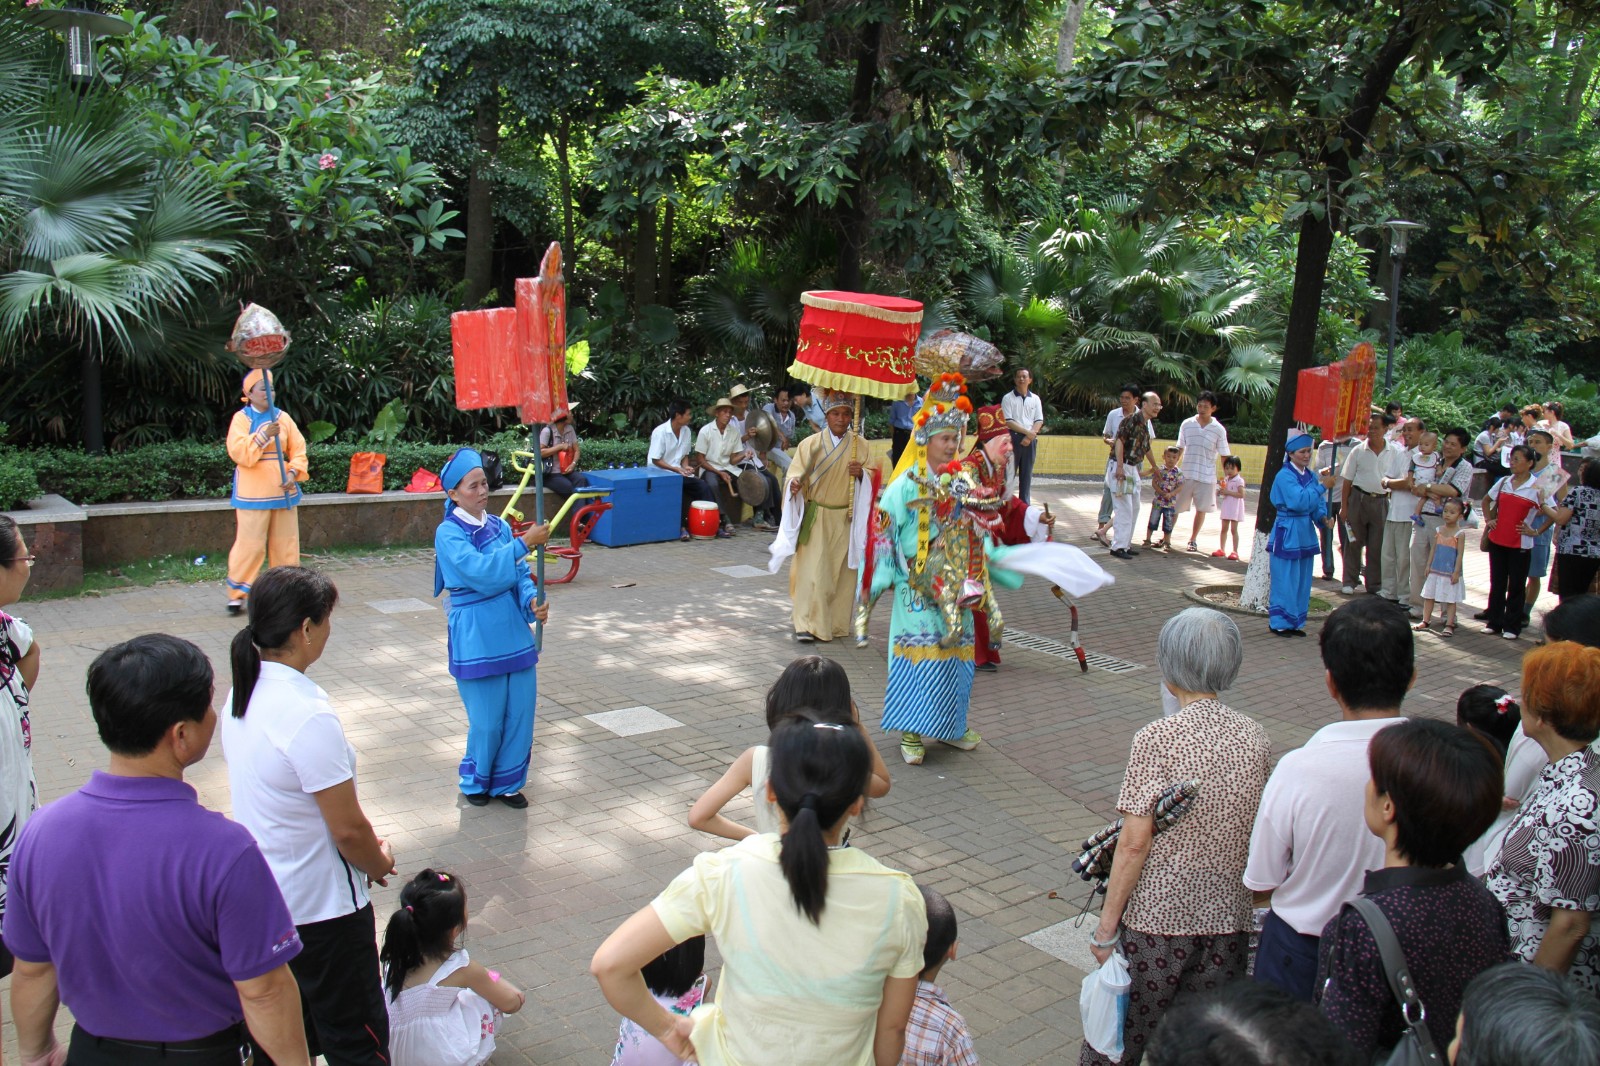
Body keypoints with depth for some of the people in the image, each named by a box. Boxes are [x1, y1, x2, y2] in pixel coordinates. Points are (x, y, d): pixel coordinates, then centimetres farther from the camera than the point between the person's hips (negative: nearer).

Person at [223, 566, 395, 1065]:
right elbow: (348, 828, -23)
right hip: (321, 906, -8)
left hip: (260, 894, 9)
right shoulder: (308, 715, -29)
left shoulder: (244, 691, -2)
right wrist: (381, 863, -2)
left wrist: (365, 844, 7)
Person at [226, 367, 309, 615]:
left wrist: (295, 472, -9)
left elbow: (298, 449, 7)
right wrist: (263, 436, -23)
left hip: (283, 491, 4)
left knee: (286, 544, 8)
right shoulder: (241, 418, -1)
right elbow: (238, 452, -12)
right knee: (250, 546, -5)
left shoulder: (282, 417, 9)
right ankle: (237, 594, 5)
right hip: (253, 494, -4)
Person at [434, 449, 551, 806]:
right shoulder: (449, 533, -9)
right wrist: (524, 543, -27)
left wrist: (533, 602, -11)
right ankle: (476, 782, 28)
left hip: (514, 630, 5)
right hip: (476, 637, -5)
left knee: (520, 711, 8)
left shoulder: (499, 527, 7)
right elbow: (481, 570, -24)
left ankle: (507, 783, 26)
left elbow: (521, 574, 8)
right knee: (487, 719, 3)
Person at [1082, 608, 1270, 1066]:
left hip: (1156, 913, -5)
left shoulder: (1157, 739, -17)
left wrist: (1106, 926, -9)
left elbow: (1135, 843, -17)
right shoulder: (1255, 737, -1)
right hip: (1227, 914, 5)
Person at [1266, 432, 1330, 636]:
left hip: (1305, 533, 8)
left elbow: (1318, 503, 10)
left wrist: (1322, 517, -8)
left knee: (1303, 581, 11)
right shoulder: (1285, 476, -13)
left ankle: (1294, 622, 20)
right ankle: (1279, 623, 6)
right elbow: (1300, 501, -26)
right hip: (1287, 533, -8)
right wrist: (1322, 487, -24)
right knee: (1285, 580, -3)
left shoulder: (1310, 475, 9)